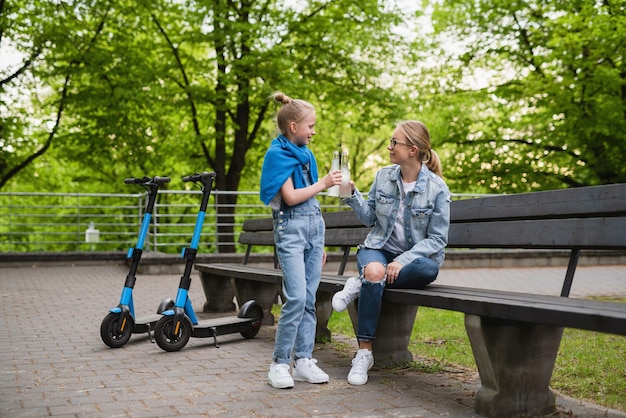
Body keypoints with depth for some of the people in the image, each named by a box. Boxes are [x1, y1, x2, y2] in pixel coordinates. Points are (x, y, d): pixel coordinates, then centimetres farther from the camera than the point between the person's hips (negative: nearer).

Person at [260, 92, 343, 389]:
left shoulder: (306, 154, 16)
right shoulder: (277, 153, -5)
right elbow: (291, 196, -14)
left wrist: (320, 244, 19)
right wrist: (323, 183, -9)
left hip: (314, 225, 7)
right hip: (290, 228, -7)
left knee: (310, 298, 5)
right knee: (296, 297, -15)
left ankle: (303, 361, 10)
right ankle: (280, 362, -5)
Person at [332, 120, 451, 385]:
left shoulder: (437, 188, -9)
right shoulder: (383, 177, 2)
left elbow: (437, 239, -10)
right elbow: (370, 218, 9)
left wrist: (403, 261, -22)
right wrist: (352, 194, -8)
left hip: (415, 256, -1)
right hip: (380, 248, 2)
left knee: (429, 270, -37)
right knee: (373, 272, -35)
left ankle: (362, 285, -20)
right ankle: (364, 353, -24)